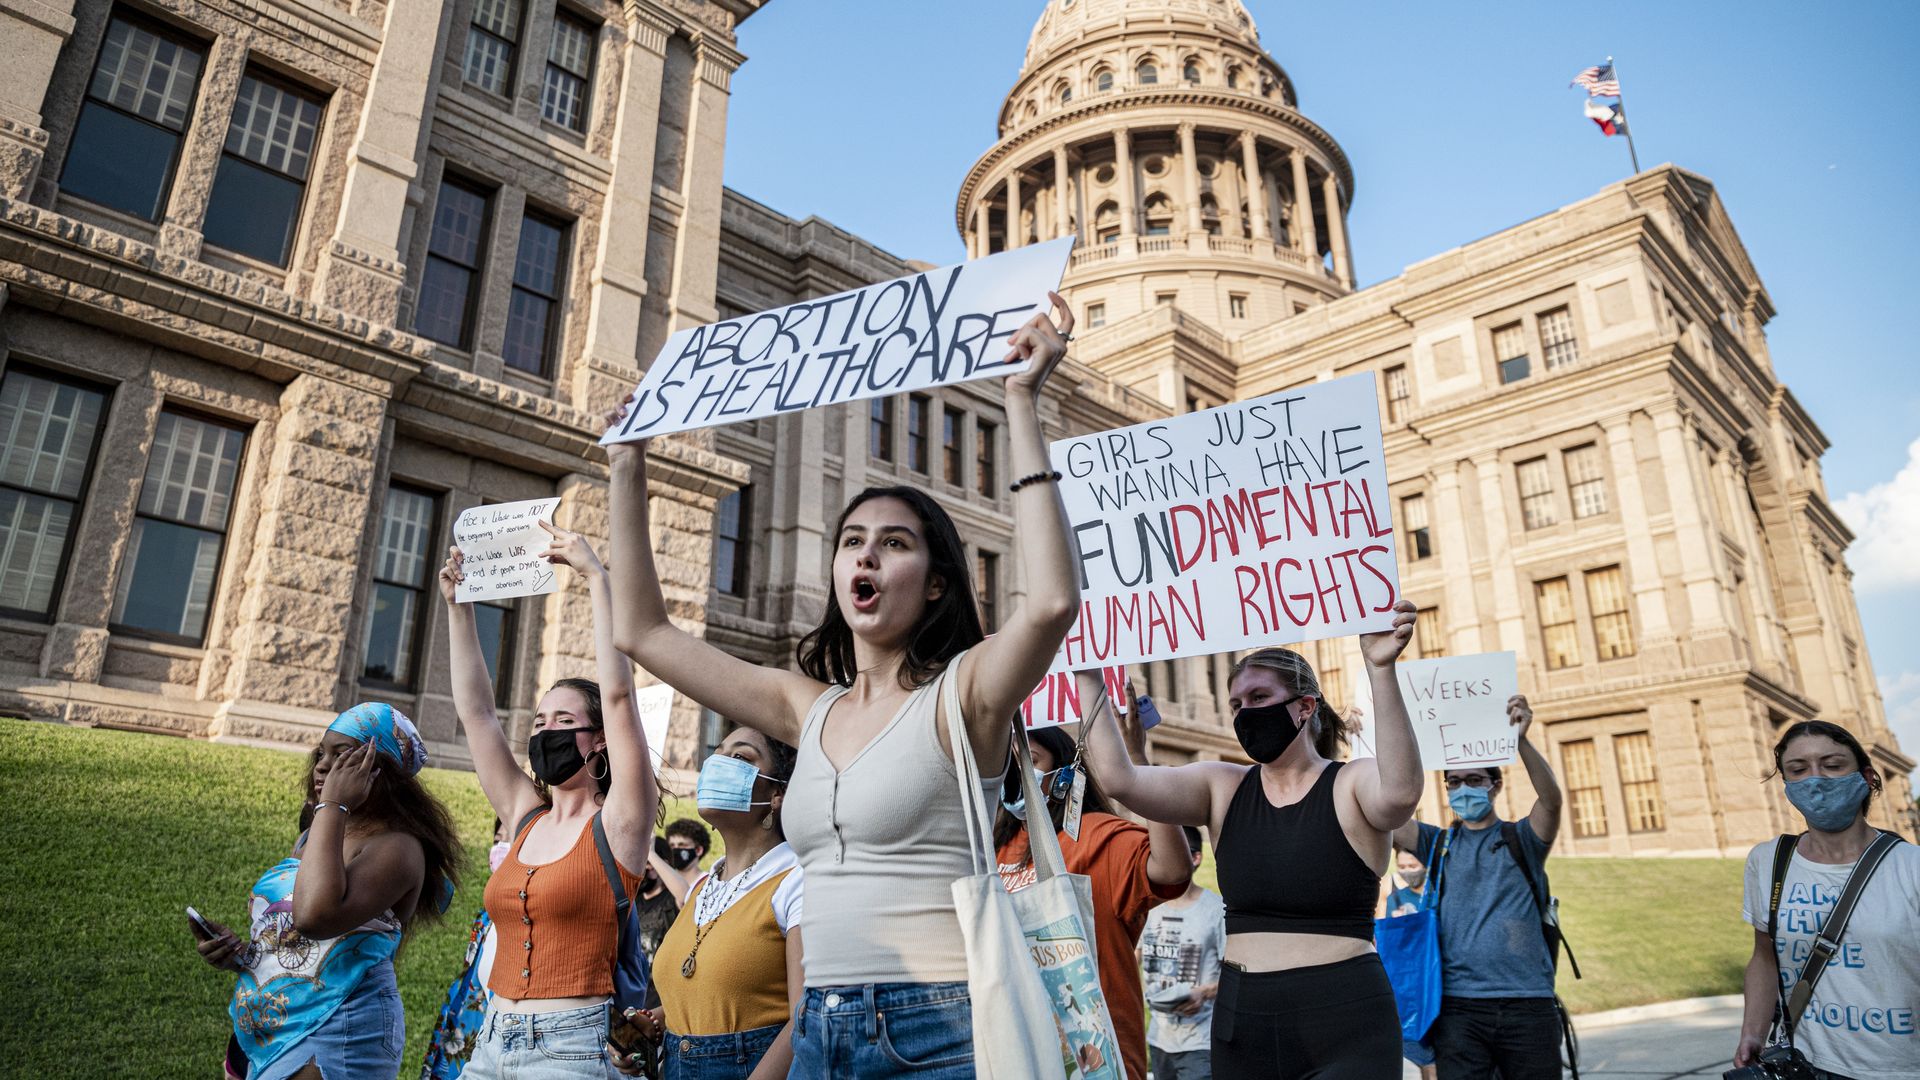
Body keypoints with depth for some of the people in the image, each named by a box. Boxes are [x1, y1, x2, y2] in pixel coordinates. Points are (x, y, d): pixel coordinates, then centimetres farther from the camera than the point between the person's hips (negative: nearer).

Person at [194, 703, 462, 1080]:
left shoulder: (396, 846, -17)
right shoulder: (312, 838, 11)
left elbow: (314, 915, -33)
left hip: (331, 1045, -8)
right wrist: (236, 951, 0)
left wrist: (333, 805, -26)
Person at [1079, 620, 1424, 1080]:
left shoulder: (1352, 785, -7)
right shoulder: (1223, 789, 4)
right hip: (1241, 1023, 4)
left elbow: (1399, 792, -32)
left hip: (1343, 1026, -4)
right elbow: (1118, 777, -8)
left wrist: (1380, 670, -41)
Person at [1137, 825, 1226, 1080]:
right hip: (1159, 1037, 6)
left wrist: (1205, 993, -23)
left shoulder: (1217, 909, -12)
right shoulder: (1152, 908, 7)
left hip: (1199, 1042, -6)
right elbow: (1140, 956, 20)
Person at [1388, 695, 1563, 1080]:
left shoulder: (1522, 839, 6)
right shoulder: (1438, 843, 10)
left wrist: (1520, 740, -30)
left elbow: (1552, 798, -13)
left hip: (1528, 1001, 0)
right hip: (1459, 1003, 1)